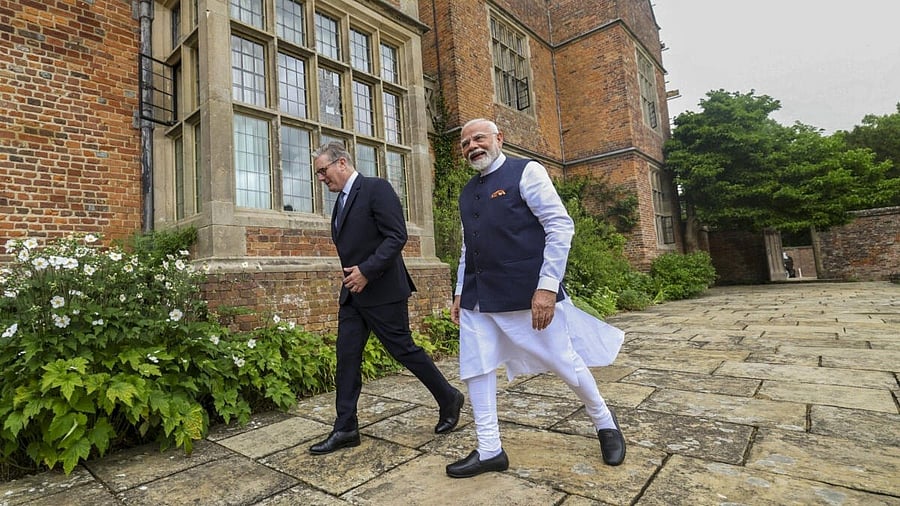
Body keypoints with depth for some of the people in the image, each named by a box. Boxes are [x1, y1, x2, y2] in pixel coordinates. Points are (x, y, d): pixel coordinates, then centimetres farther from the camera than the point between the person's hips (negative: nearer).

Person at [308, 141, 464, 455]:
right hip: (353, 292, 8)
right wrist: (352, 274, 10)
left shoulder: (376, 189, -10)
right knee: (347, 358, 7)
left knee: (403, 350, 1)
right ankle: (345, 429, 19)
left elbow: (397, 236, -19)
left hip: (382, 291, -8)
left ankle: (449, 399, 22)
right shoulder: (341, 201, 16)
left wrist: (366, 271, -21)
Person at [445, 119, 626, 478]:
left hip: (526, 293, -6)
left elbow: (560, 226, -12)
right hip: (478, 299, 7)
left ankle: (604, 422, 35)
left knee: (564, 361, 7)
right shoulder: (467, 193, 16)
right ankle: (490, 451, 21)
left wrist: (547, 286, -19)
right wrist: (460, 293, 16)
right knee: (475, 370, 4)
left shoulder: (525, 172, -4)